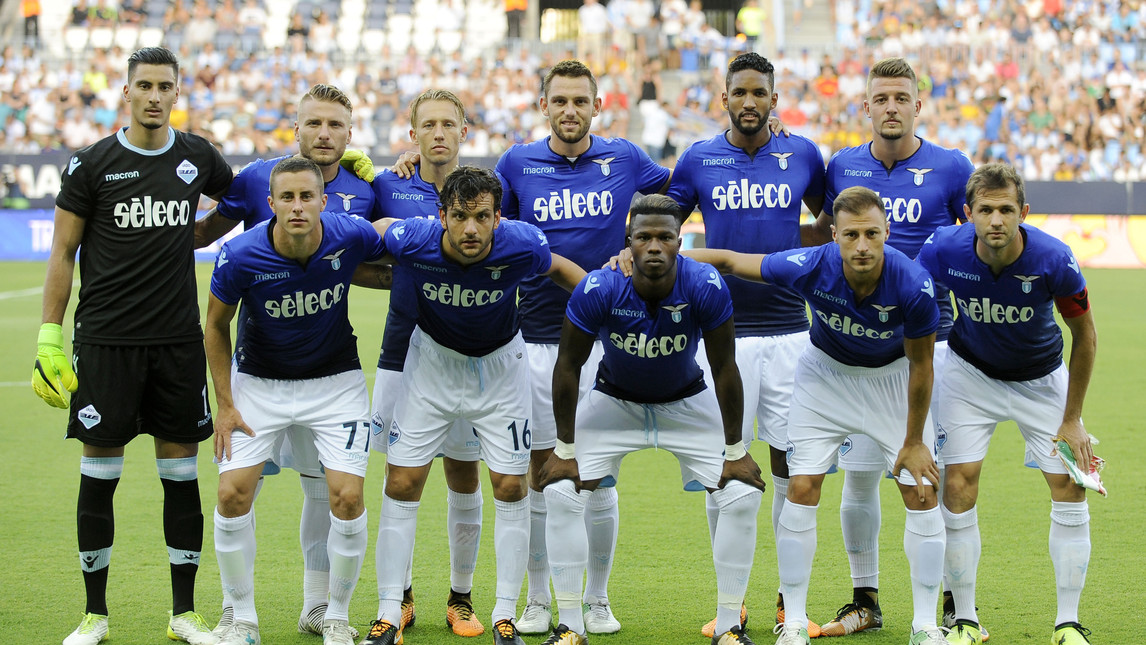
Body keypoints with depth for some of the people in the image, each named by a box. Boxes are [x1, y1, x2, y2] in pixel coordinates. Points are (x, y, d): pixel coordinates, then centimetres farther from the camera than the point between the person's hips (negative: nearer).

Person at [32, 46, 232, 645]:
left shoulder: (197, 157, 6)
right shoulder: (91, 164, -2)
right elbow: (63, 253, 0)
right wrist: (49, 339, -4)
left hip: (179, 342, 2)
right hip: (106, 341, -2)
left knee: (181, 471, 5)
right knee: (99, 473, 1)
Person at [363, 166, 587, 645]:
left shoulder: (522, 245, -28)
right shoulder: (411, 241, -28)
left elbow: (558, 269, -4)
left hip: (500, 363, 0)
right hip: (433, 360, 0)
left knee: (510, 487, 0)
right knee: (401, 484, -3)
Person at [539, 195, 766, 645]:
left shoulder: (705, 287, -29)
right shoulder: (599, 289, -29)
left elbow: (724, 368, -16)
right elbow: (569, 366, -15)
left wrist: (735, 450, -11)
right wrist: (565, 449, -11)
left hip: (687, 402, 0)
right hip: (615, 402, 0)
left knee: (742, 497, -12)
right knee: (561, 494, -14)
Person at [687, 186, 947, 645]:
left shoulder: (914, 286, -33)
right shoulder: (810, 268, -31)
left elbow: (920, 363, -17)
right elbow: (727, 260, -17)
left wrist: (914, 443, -9)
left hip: (893, 375, 0)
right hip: (826, 371, 0)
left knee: (922, 493, -5)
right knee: (801, 489, -6)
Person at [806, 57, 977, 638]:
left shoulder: (950, 168, -1)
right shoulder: (843, 167, 7)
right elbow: (824, 232, 22)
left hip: (930, 339, -2)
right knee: (859, 474, 4)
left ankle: (956, 604, 10)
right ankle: (865, 600, 18)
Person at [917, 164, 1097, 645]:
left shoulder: (1054, 259, -29)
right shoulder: (944, 249, -27)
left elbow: (1084, 335, -13)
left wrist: (1071, 420, -10)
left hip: (1042, 379, 0)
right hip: (971, 374, 0)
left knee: (1069, 488, -6)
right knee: (958, 489, -9)